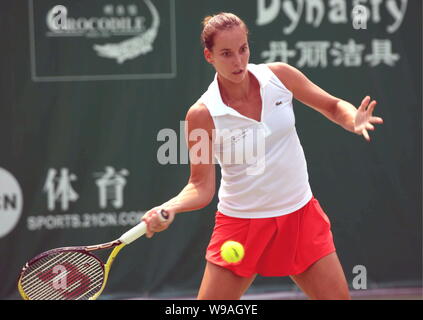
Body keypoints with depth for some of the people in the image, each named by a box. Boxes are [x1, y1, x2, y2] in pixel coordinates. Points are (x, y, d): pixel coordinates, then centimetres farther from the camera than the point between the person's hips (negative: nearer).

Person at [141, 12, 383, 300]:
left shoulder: (279, 76, -7)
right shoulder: (202, 115, -15)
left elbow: (334, 106, 6)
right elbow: (201, 187, -10)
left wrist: (354, 121, -17)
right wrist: (169, 208, -30)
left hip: (301, 214, 3)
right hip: (241, 222, -3)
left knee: (338, 297, -1)